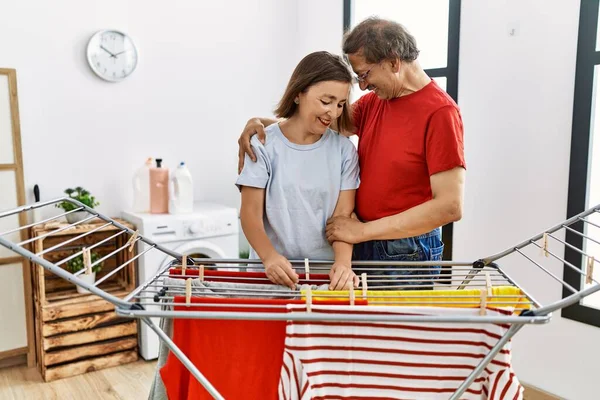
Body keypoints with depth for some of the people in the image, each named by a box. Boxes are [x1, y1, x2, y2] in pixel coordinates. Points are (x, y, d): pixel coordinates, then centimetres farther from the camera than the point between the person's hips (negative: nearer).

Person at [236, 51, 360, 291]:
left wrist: (343, 263, -19)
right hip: (274, 272, -1)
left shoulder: (344, 150, 4)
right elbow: (251, 213, -4)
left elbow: (343, 215, -1)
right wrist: (270, 257, -21)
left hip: (327, 272, 1)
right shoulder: (264, 145, -2)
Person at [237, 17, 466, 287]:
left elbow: (450, 206, -21)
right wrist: (264, 123, -13)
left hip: (406, 254, -6)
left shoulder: (439, 112, -16)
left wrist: (363, 230, -19)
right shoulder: (373, 102, 6)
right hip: (362, 245, 6)